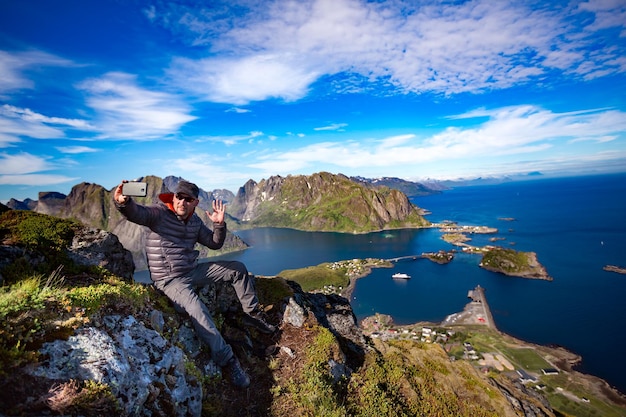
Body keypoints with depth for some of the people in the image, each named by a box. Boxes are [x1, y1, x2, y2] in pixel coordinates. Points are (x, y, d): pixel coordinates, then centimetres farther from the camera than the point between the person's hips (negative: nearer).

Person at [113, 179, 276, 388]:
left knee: (238, 269, 5)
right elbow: (136, 213, -33)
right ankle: (228, 360, -20)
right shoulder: (159, 213, -12)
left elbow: (215, 243, 10)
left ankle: (252, 314, 16)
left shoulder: (195, 221, 5)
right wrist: (123, 202, -56)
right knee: (197, 310, -32)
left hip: (193, 271, 7)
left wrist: (219, 224, -8)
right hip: (170, 280, -7)